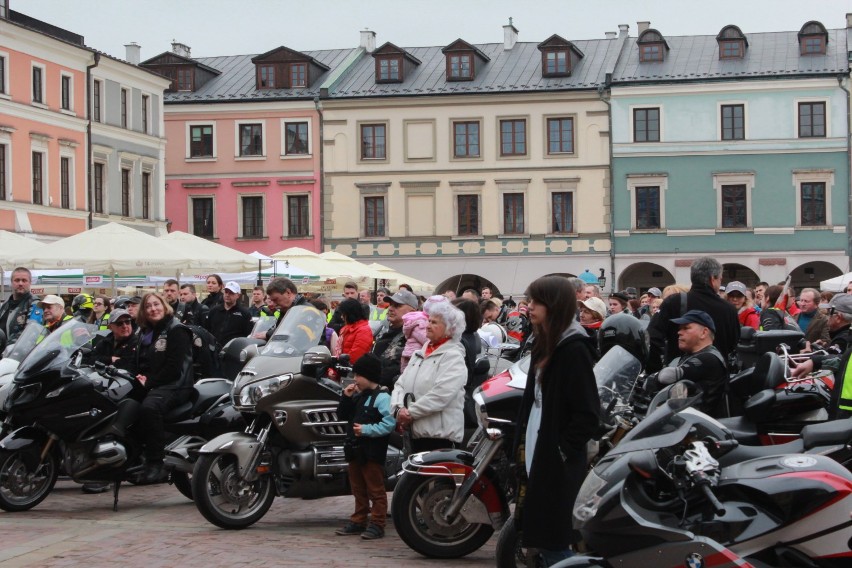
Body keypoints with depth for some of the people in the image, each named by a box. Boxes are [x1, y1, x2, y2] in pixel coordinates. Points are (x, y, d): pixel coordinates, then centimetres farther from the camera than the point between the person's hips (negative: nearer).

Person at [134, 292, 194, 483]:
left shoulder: (177, 330, -3)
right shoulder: (144, 332, 21)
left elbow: (174, 368, -12)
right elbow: (140, 363, 21)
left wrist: (149, 382, -15)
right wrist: (139, 377, -2)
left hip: (175, 386, -8)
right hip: (149, 386, 8)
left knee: (149, 407, -37)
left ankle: (156, 464, -35)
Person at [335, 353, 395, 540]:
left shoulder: (382, 397, -13)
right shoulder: (357, 396, 14)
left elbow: (389, 423, -23)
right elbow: (342, 416, 17)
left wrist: (366, 430, -23)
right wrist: (346, 398, 3)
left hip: (372, 453, -9)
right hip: (355, 450, 9)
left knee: (375, 490, -1)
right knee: (358, 489, 16)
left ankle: (377, 524, 2)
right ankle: (358, 521, 24)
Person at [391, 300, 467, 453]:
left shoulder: (453, 357, -8)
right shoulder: (421, 353, 17)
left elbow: (440, 395, -20)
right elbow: (401, 384, 12)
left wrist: (410, 413, -17)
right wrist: (399, 408, -7)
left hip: (440, 435, -8)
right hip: (416, 432, 8)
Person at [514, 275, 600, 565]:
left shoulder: (575, 349, -15)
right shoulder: (544, 344, 12)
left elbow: (588, 412, -18)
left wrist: (563, 450, -17)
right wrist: (522, 441, 12)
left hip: (558, 462, -9)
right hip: (537, 454, 9)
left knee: (555, 542, -4)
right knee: (544, 539, 14)